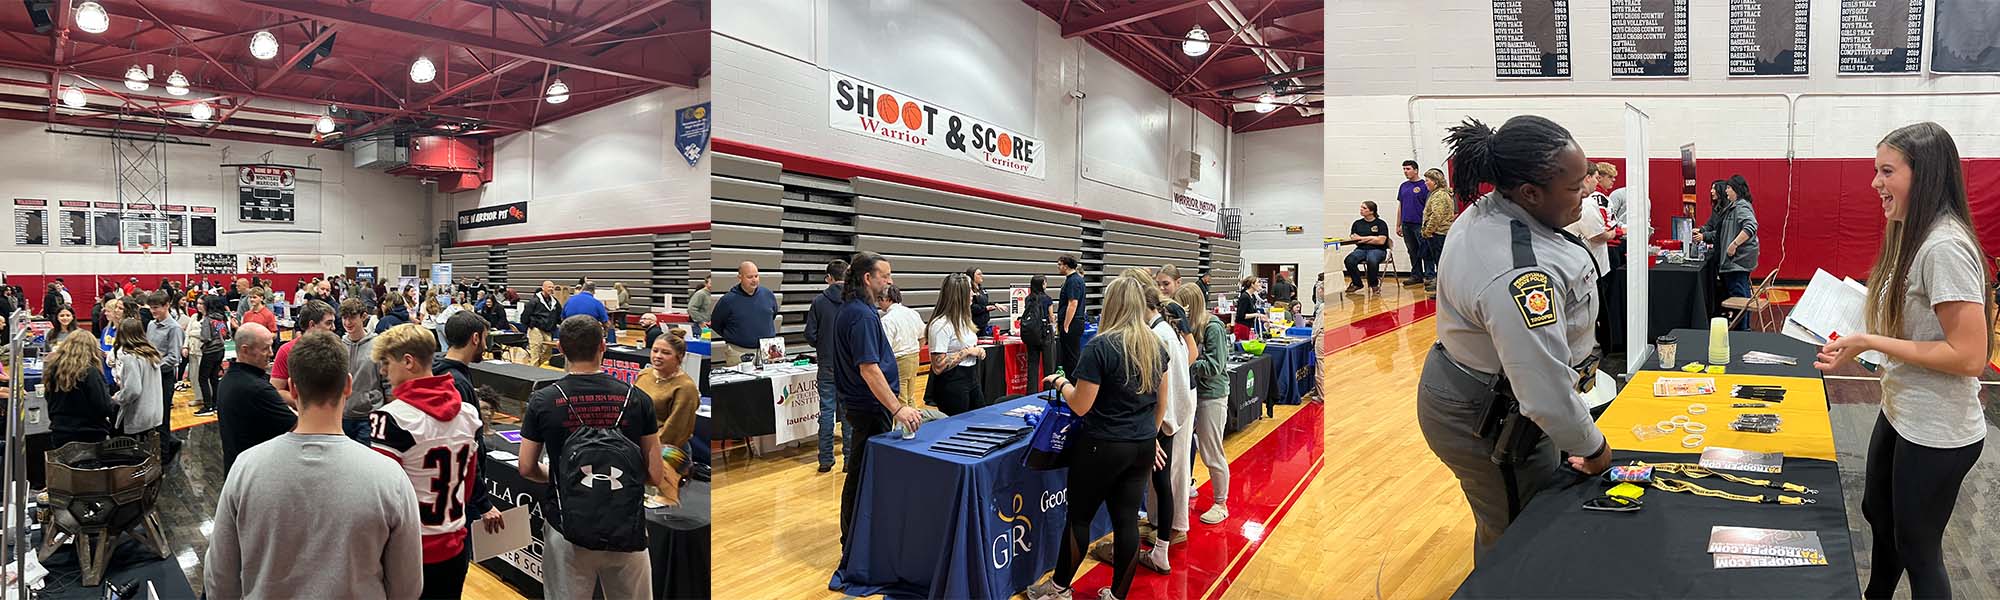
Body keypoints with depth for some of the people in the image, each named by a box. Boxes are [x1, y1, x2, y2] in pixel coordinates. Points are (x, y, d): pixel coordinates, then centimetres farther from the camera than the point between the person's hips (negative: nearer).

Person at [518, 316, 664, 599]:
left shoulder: (542, 401, -5)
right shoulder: (635, 399, -5)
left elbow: (527, 469, 3)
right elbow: (655, 476, -2)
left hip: (568, 533, 0)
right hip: (627, 532, 0)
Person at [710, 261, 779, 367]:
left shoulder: (768, 294, 5)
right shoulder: (728, 300, -5)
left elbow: (774, 313, 23)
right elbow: (715, 324, 6)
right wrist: (730, 337, 8)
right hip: (738, 353, -3)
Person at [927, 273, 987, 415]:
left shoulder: (963, 318, 9)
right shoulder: (941, 324, -19)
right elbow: (938, 367, -23)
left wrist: (978, 351, 4)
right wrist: (966, 352, -18)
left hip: (972, 379, 9)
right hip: (952, 384, -9)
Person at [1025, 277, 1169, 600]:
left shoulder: (1102, 346, -18)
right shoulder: (1156, 345, 3)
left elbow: (1080, 406, -15)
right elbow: (1161, 401, 12)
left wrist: (1061, 381, 2)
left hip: (1102, 448, -6)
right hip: (1143, 447, 6)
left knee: (1079, 517, 9)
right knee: (1127, 518, 11)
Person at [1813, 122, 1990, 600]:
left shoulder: (1945, 247, -25)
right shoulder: (1915, 235, 6)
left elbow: (1969, 357, -27)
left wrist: (1869, 343, -24)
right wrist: (1858, 332, 1)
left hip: (1937, 433, -9)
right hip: (1900, 412, 9)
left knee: (1917, 547, 8)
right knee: (1878, 513, 26)